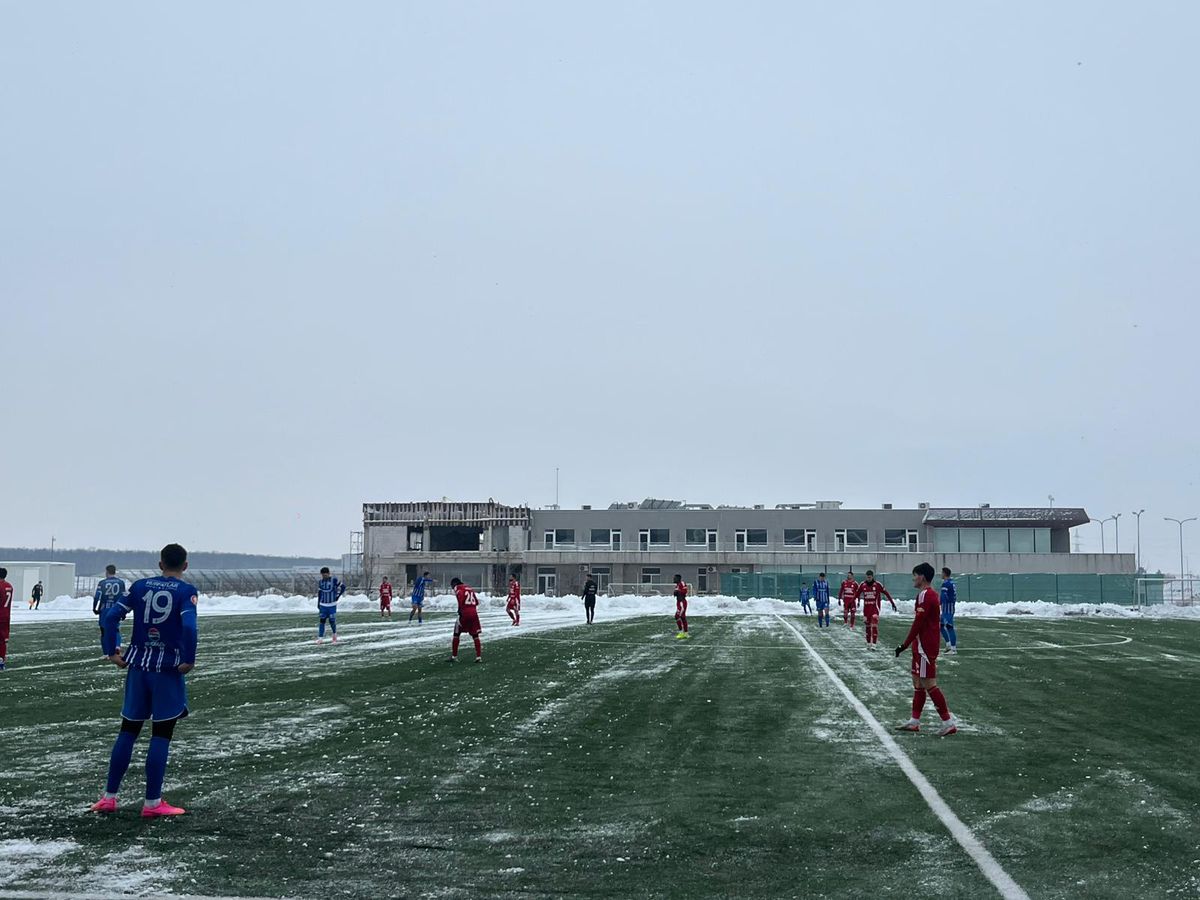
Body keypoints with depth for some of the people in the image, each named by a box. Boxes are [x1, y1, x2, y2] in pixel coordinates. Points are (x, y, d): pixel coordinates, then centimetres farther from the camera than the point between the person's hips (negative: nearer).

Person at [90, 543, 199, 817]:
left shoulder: (141, 586, 6)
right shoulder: (186, 591, -7)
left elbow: (111, 615, 0)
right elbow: (189, 625, -23)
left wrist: (111, 651, 5)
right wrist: (189, 660, -14)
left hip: (138, 665, 4)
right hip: (168, 668, -4)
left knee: (128, 730, 13)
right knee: (161, 735, 2)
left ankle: (109, 797, 17)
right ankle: (152, 802, 4)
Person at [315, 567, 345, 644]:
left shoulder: (334, 580, -9)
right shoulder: (320, 582, 5)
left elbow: (343, 587, -2)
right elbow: (319, 593, 13)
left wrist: (337, 596, -5)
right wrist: (318, 604, 12)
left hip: (332, 605, -3)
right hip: (323, 605, 3)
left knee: (332, 621, -1)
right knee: (322, 620, -3)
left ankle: (334, 634, 26)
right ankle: (320, 638, -1)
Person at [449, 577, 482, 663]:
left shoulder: (457, 588, 4)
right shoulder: (469, 589, 23)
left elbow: (460, 596, -17)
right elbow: (477, 602, 19)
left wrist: (460, 608, -10)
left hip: (465, 613, -5)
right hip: (474, 613, 5)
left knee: (456, 634, 9)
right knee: (475, 635, 9)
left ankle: (454, 656, 11)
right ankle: (479, 657, 2)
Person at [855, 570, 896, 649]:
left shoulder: (878, 584, -8)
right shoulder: (862, 585, 1)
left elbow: (886, 593, -3)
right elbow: (856, 595, 10)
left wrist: (892, 603, -2)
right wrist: (854, 603, 9)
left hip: (875, 607, -3)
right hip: (866, 608, 3)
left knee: (874, 625, -13)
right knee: (867, 626, 9)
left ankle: (874, 644, -15)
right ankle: (869, 643, 20)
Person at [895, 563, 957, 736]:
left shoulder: (925, 595, -17)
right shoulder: (932, 594, 14)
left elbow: (918, 623, -21)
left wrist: (905, 645, -17)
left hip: (924, 647, -10)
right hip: (924, 646, 10)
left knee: (929, 684, -8)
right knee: (918, 682, 14)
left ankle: (949, 723, -6)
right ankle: (914, 722, 19)